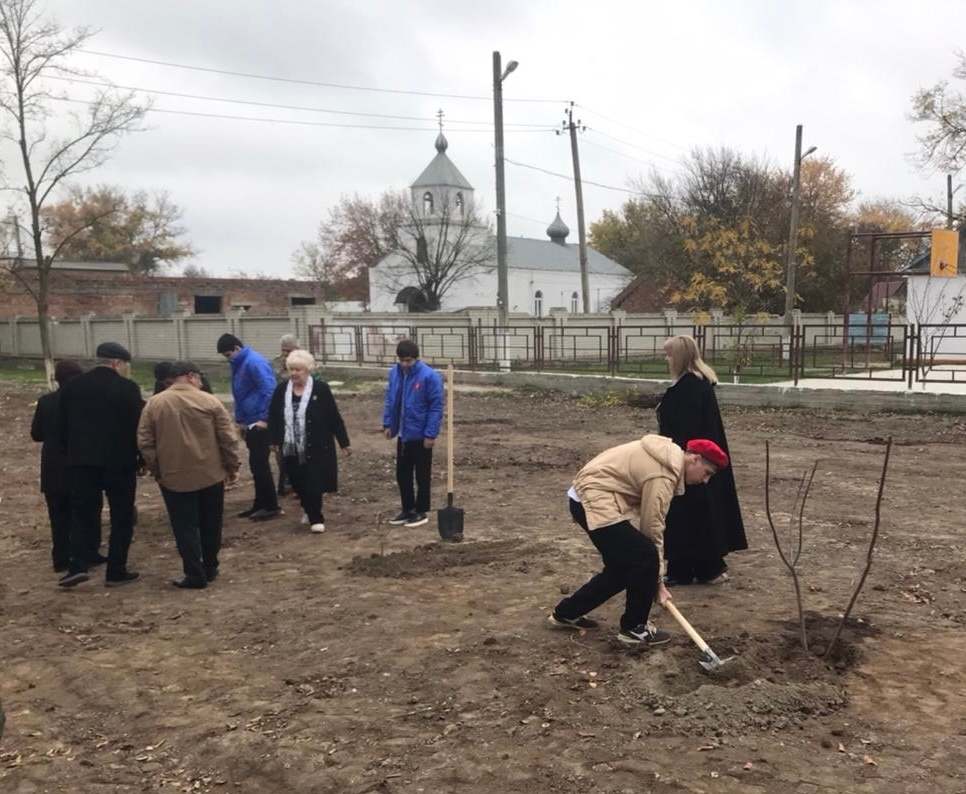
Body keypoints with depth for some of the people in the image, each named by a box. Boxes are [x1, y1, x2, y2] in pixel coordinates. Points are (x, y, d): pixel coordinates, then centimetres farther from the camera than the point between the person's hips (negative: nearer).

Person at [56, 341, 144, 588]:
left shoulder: (72, 385, 5)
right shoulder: (127, 388, -9)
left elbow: (61, 426, 9)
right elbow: (138, 425, -9)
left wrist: (69, 454, 18)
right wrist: (142, 457, 3)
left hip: (81, 461, 4)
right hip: (119, 461, -3)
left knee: (82, 513, 12)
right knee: (121, 517, 6)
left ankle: (78, 566, 0)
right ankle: (116, 572, 8)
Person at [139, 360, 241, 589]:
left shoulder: (154, 404, -1)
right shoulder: (210, 401, -4)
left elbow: (144, 442, 0)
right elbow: (229, 438, -5)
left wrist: (156, 470, 9)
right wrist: (232, 466, 6)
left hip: (173, 477, 0)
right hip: (211, 474, 1)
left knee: (185, 527, 4)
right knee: (210, 524, 15)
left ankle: (195, 575, 3)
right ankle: (210, 568, 26)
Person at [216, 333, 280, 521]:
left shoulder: (255, 362, -16)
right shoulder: (239, 365, 14)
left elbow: (269, 390, -23)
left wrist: (264, 418, -22)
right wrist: (240, 420, 16)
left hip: (261, 423, -9)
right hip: (250, 423, 9)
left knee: (260, 464, -5)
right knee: (255, 464, 14)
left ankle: (271, 507, 3)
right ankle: (260, 504, 22)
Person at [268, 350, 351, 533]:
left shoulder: (321, 388, -8)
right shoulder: (281, 389, 2)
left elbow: (334, 417, -6)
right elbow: (273, 416, 10)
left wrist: (344, 442, -5)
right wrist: (274, 441, 6)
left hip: (316, 447, -4)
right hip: (291, 448, 4)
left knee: (314, 484, -2)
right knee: (298, 484, 12)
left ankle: (316, 518, 11)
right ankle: (310, 511, 34)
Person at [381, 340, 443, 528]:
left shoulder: (429, 376, -17)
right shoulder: (395, 373, 2)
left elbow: (436, 407, -15)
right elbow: (390, 399, 12)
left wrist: (431, 434, -17)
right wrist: (388, 423, 6)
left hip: (421, 435, -6)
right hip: (402, 433, 6)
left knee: (422, 476, 6)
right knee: (402, 474, 14)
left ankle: (421, 512, 18)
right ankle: (408, 510, 27)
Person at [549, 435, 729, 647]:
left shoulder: (668, 457, 12)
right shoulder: (663, 473, -19)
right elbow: (652, 528, -15)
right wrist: (658, 581, -5)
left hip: (587, 497, 10)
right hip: (595, 502, -10)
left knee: (623, 567, 14)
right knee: (646, 558, -13)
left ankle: (567, 612, 26)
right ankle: (634, 628, 2)